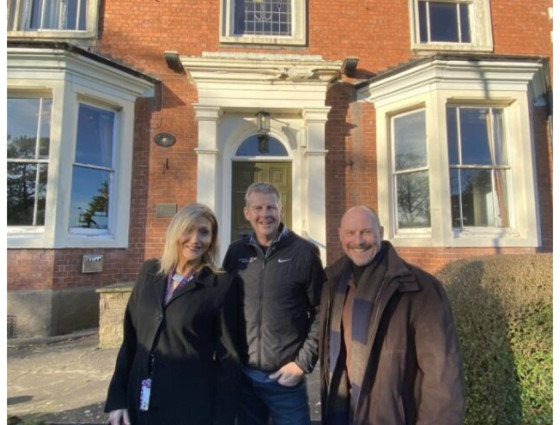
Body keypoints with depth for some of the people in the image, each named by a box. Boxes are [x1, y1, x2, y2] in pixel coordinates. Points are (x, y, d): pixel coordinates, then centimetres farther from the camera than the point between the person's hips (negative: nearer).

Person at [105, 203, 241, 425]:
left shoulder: (222, 285, -11)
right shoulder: (149, 272, 1)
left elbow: (228, 358, -9)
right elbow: (130, 338, 5)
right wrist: (117, 398, 2)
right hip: (139, 402, 4)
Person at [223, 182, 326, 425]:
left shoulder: (304, 252, -8)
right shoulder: (236, 252, 1)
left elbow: (320, 311, -6)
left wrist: (303, 362, -8)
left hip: (286, 378, -2)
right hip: (243, 376, 3)